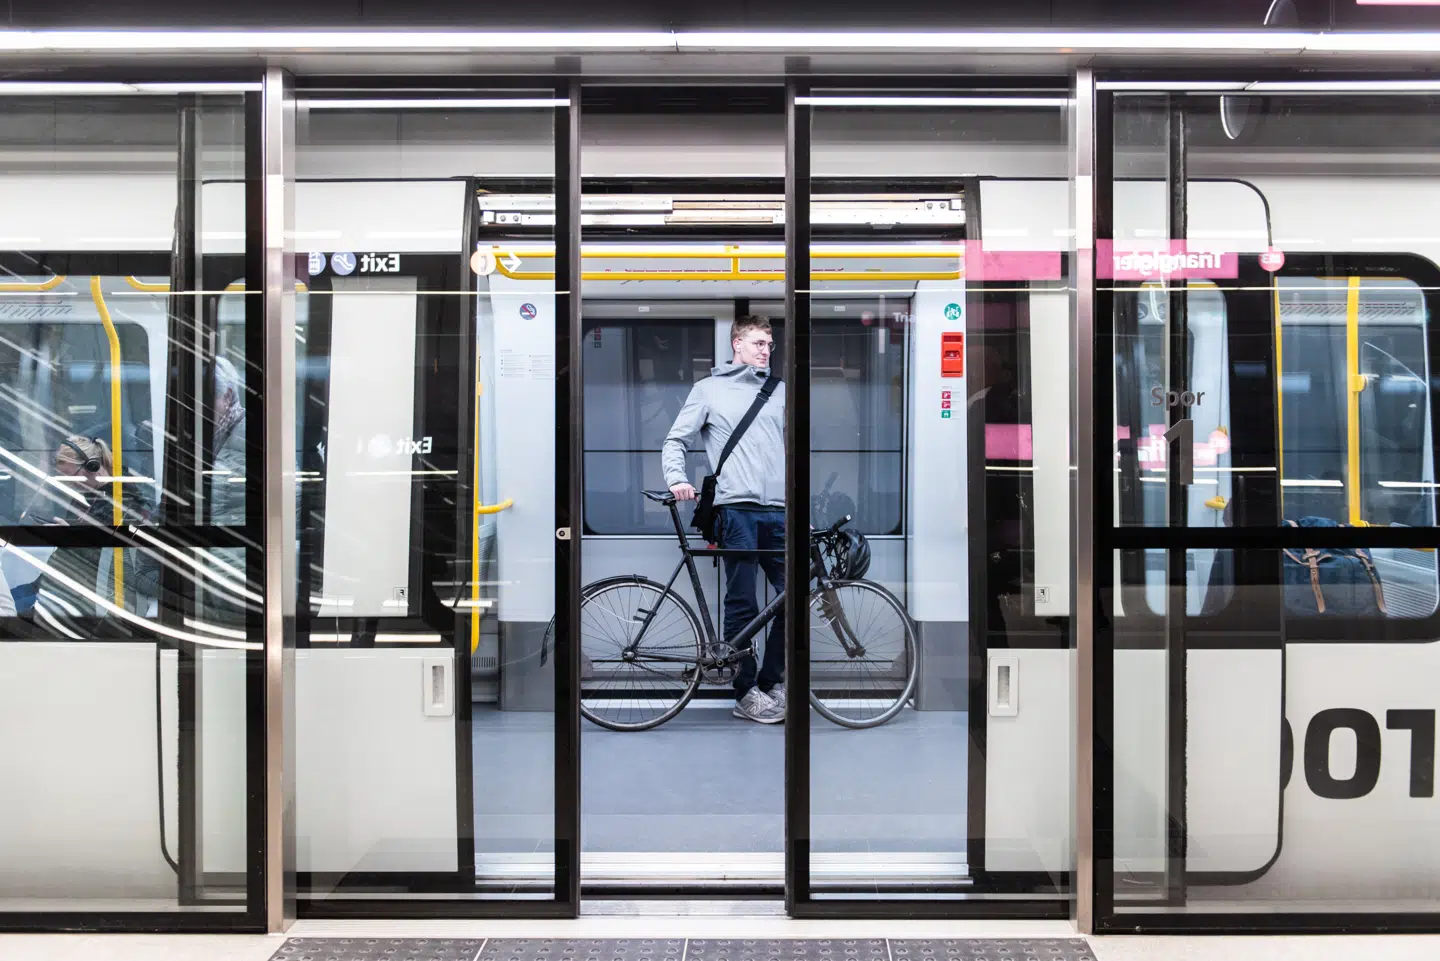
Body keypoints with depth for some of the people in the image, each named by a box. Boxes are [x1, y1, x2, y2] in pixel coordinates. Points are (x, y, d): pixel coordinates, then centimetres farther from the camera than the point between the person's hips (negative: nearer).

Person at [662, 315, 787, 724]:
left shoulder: (780, 392, 18)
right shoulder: (708, 389, 8)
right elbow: (676, 440, 6)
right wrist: (676, 478, -12)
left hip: (779, 510, 4)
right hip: (737, 508, -4)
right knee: (743, 604, -2)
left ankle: (771, 681, 16)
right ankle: (746, 693, 8)